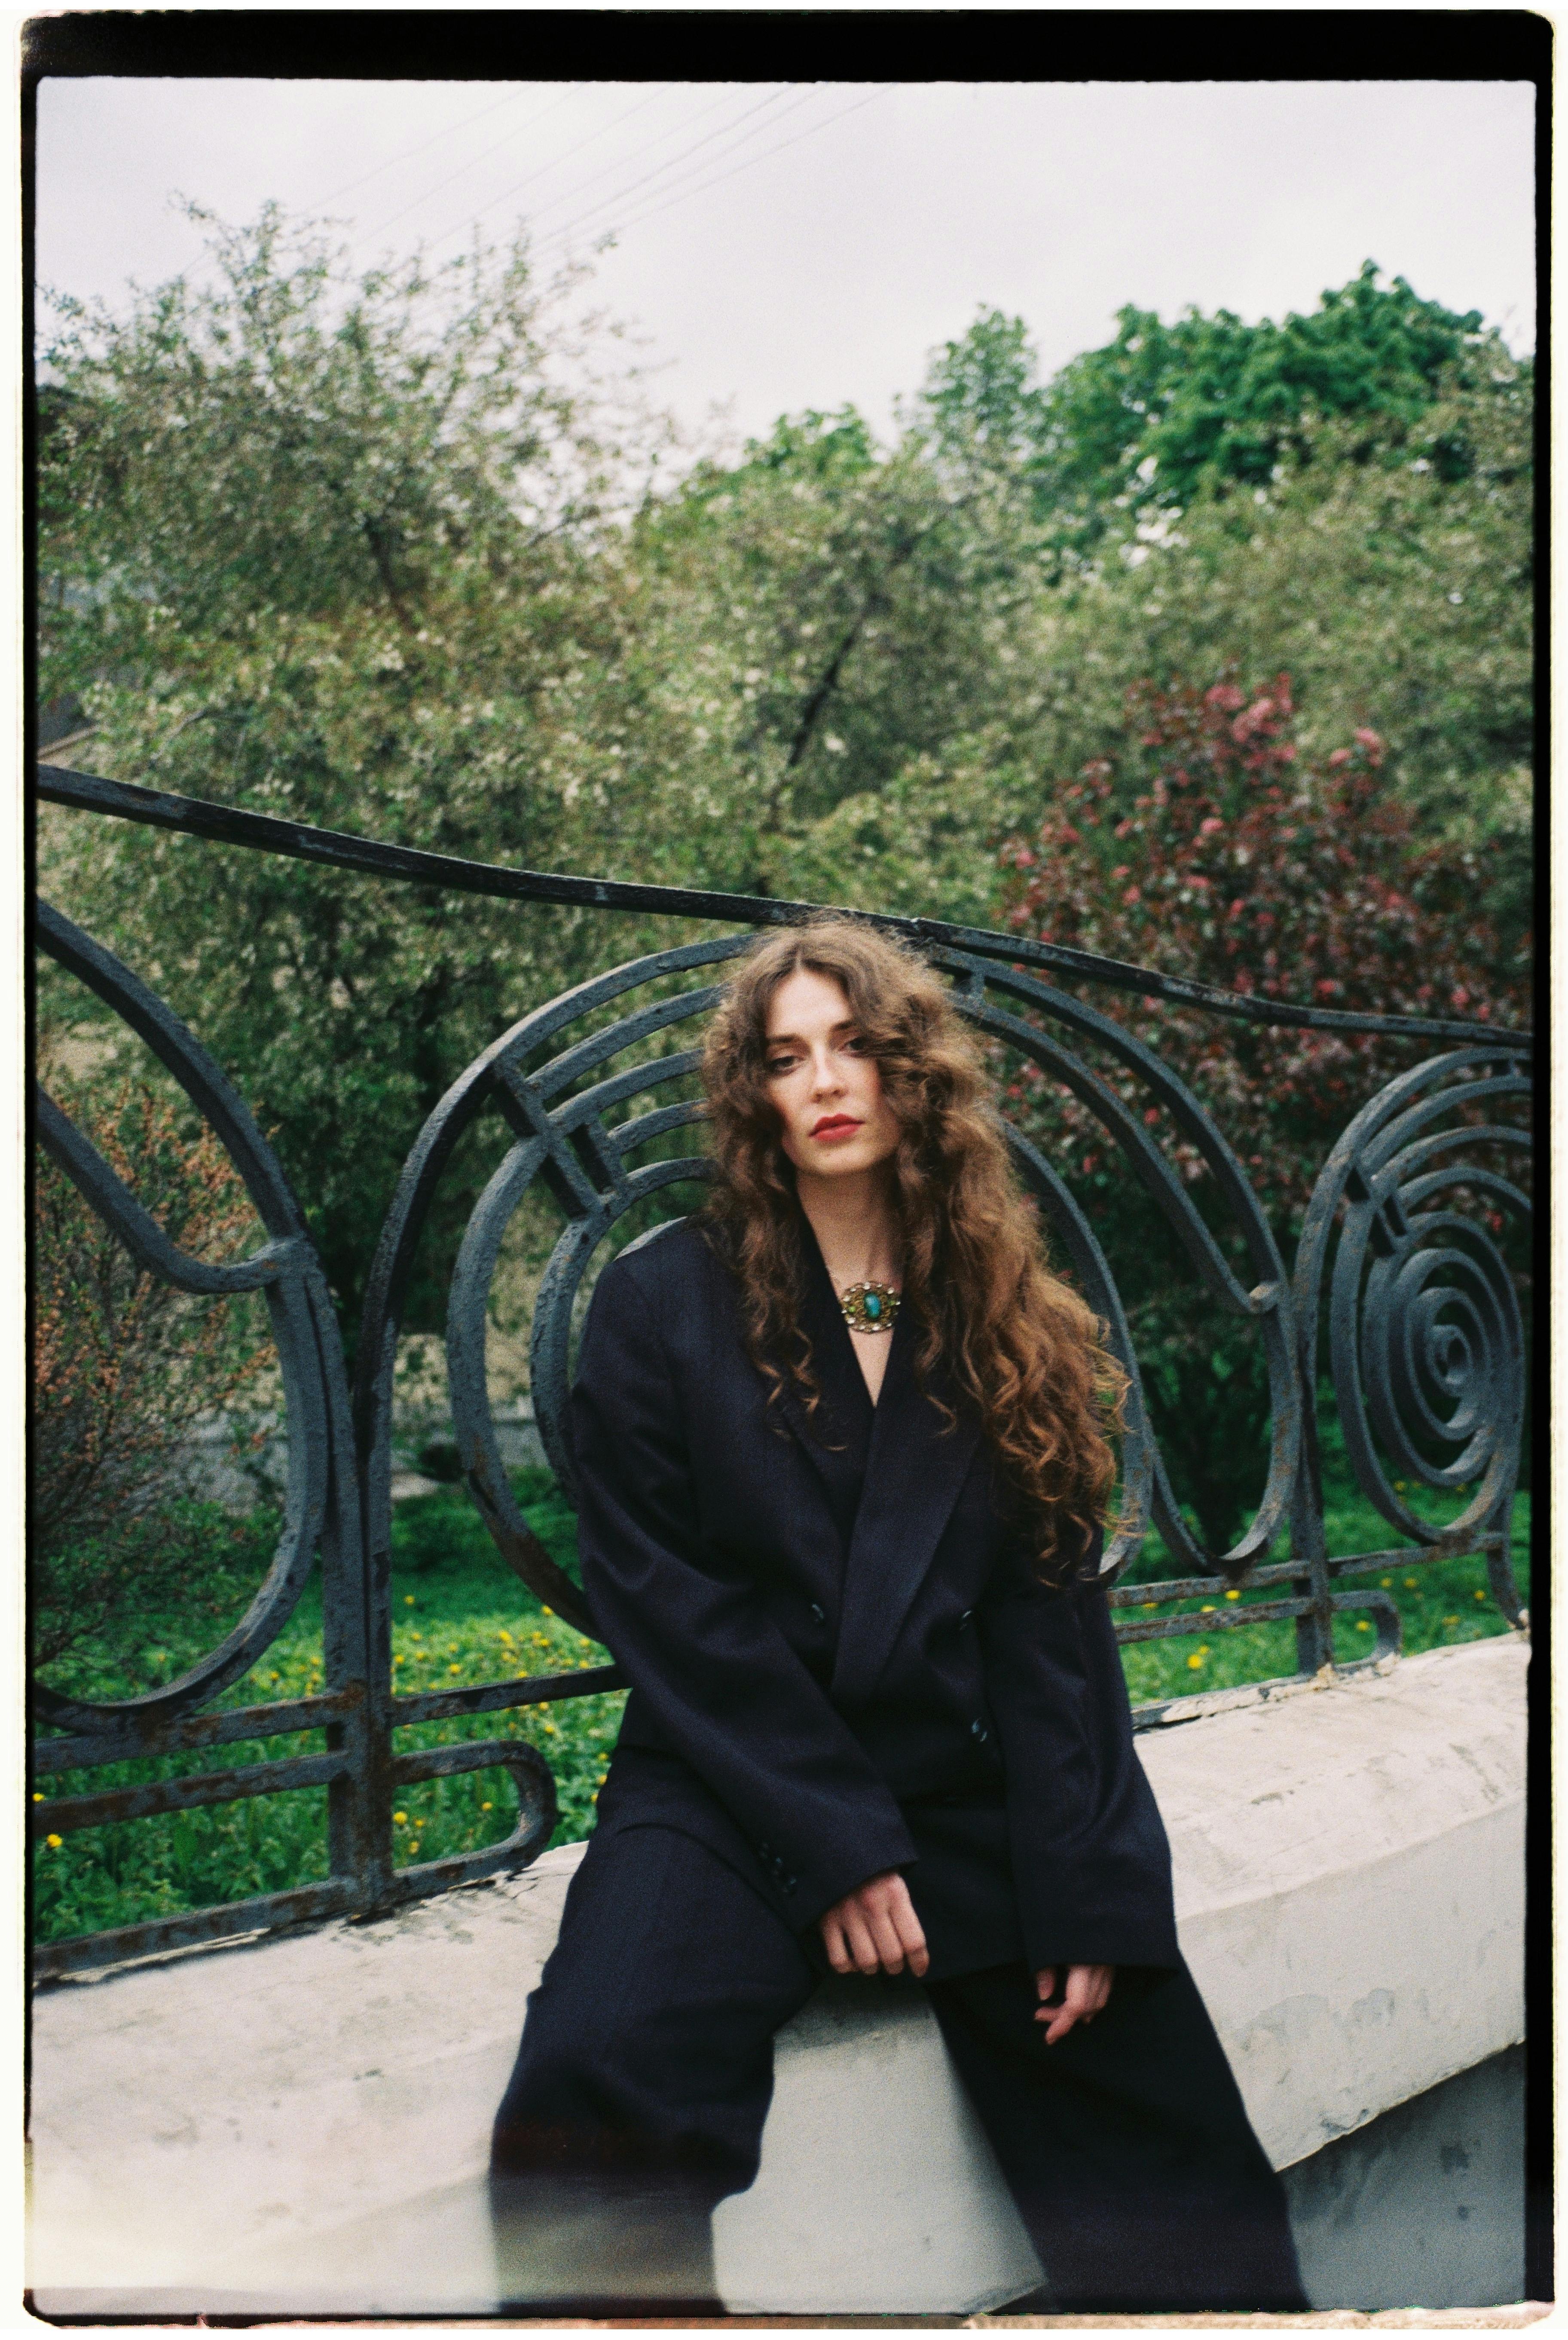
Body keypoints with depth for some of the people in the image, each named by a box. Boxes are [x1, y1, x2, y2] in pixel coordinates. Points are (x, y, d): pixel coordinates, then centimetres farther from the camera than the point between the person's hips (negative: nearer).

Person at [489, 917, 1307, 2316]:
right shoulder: (664, 1302, 2)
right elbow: (660, 1599, -5)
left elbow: (1053, 1618, 4)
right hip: (735, 1792, -2)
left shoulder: (1013, 1323, 10)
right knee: (598, 2077, -29)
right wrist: (837, 1848, -12)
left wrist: (1087, 1889, -7)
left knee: (1172, 2145, -9)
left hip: (973, 1794, 3)